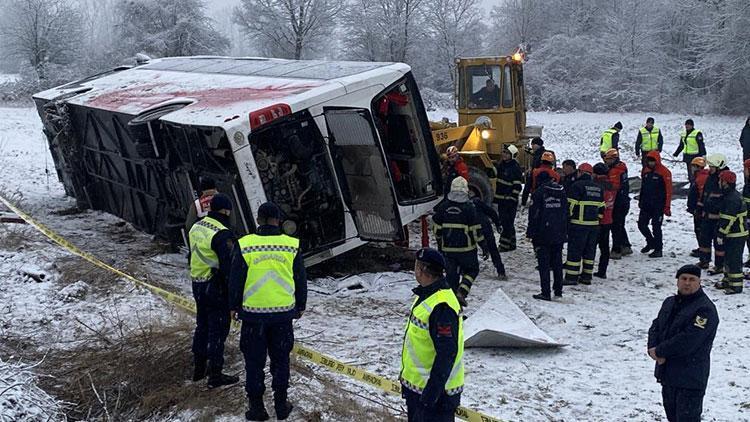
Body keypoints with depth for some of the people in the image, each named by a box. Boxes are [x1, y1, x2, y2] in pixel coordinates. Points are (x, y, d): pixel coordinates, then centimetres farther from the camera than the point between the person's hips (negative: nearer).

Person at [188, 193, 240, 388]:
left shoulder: (196, 228, 6)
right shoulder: (222, 235, -22)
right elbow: (228, 266, -23)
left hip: (197, 285, 9)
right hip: (217, 289, -9)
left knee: (202, 326, 20)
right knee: (218, 330, 0)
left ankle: (198, 368, 31)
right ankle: (215, 375, 7)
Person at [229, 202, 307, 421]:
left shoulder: (244, 245, -8)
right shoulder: (292, 246, -3)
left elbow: (235, 281, -1)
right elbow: (301, 281, 6)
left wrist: (236, 306, 13)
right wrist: (300, 307, 19)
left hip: (253, 314, -1)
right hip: (283, 313, 2)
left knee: (254, 362, 10)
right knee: (281, 359, 15)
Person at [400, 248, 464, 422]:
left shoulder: (442, 306, -27)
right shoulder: (426, 295, 6)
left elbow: (447, 354, -28)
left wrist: (431, 392, -26)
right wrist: (406, 374, 23)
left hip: (435, 391, -10)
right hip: (416, 386, 10)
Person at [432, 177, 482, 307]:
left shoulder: (443, 206, 0)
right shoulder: (469, 207, -11)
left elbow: (436, 229, 7)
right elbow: (476, 230, -9)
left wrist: (439, 243, 22)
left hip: (447, 248, 3)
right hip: (466, 249, -3)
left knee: (451, 274, 12)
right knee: (472, 270, 16)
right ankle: (461, 292, -4)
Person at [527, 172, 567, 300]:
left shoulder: (538, 193, -9)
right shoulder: (562, 193, 8)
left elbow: (534, 216, -10)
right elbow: (566, 213, 12)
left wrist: (530, 234, -4)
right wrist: (564, 232, 18)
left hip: (543, 234, -5)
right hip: (559, 235, 5)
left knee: (544, 264, -1)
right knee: (557, 263, 14)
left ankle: (546, 292, -3)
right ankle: (558, 291, 20)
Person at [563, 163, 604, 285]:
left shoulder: (577, 185, -9)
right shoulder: (599, 187, 13)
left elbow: (571, 205, -12)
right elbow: (601, 207, 17)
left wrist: (567, 219, -3)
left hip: (579, 224, -6)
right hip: (594, 225, 7)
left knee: (574, 250, -2)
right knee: (590, 250, 13)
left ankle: (572, 276, -3)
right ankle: (587, 276, 18)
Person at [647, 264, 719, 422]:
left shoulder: (705, 309, -16)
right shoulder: (670, 302, 11)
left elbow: (687, 341, -24)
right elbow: (655, 326, 10)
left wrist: (659, 351, -15)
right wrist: (653, 348, -11)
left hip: (690, 379, -8)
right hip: (667, 373, 8)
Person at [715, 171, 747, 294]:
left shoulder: (732, 199, -23)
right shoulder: (733, 195, 11)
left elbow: (728, 219, -24)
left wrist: (721, 234, -19)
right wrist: (721, 232, 23)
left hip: (736, 236, -11)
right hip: (735, 233, 11)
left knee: (734, 259, -5)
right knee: (728, 257, 19)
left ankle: (736, 285, 0)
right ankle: (728, 280, 30)